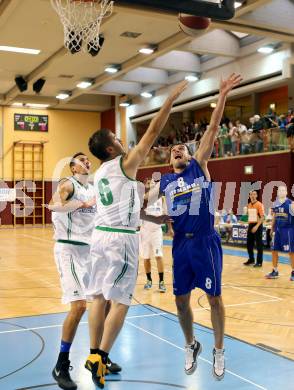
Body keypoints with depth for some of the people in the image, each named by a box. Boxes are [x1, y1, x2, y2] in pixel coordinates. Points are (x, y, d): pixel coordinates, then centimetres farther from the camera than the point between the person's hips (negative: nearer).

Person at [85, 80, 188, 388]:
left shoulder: (99, 174, 17)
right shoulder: (125, 164, -6)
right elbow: (153, 132, -8)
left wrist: (155, 218, 31)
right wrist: (172, 98, -2)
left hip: (100, 234, 8)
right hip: (121, 238, -8)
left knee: (99, 296, 10)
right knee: (120, 301, -1)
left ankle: (95, 355, 16)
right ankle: (100, 357, -1)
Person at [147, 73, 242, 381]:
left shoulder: (199, 166, 3)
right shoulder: (164, 182, 11)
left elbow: (212, 129, -6)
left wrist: (222, 96, -12)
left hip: (205, 242, -3)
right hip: (180, 244, 4)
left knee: (214, 297, 4)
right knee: (181, 299, 9)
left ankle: (219, 351, 22)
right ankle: (191, 346, 31)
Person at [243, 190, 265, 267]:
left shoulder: (259, 205, -10)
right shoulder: (248, 205, 11)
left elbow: (262, 217, -16)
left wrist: (257, 226, -24)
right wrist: (249, 225, 15)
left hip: (257, 225, -7)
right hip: (250, 225, 7)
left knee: (259, 244, -1)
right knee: (249, 244, 11)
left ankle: (259, 262, 6)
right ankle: (251, 260, 25)